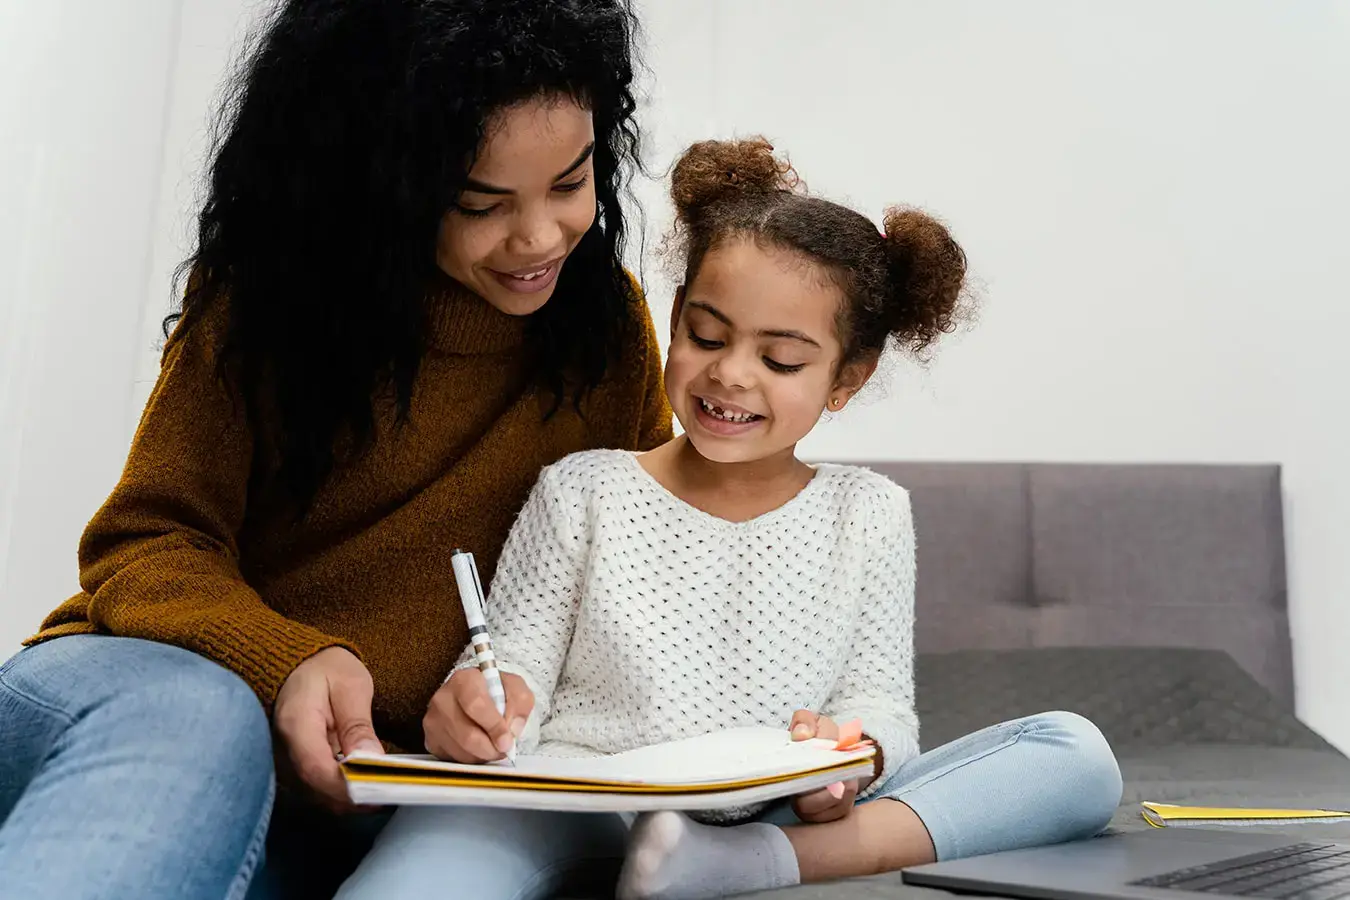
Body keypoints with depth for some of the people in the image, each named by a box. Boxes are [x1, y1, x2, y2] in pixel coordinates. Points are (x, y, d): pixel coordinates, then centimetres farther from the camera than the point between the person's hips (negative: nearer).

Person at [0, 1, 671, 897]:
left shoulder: (609, 321, 5)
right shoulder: (271, 289, -1)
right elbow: (148, 544, -2)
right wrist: (282, 659, -24)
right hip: (159, 676, -1)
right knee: (193, 719, -39)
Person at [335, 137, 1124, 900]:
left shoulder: (869, 516, 12)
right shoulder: (584, 492, 8)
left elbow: (882, 701, 8)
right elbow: (515, 663, 4)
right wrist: (479, 709, -20)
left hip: (790, 815, 3)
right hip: (577, 814, -2)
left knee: (1076, 755, -16)